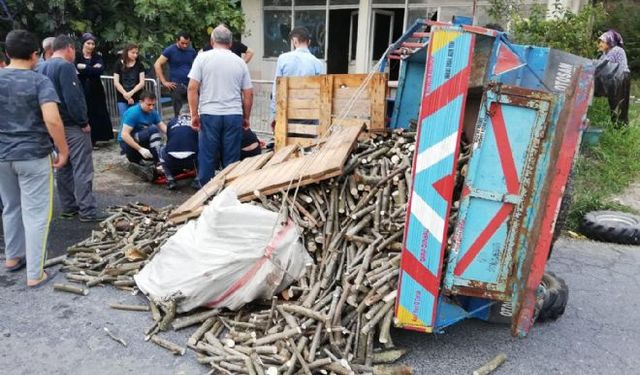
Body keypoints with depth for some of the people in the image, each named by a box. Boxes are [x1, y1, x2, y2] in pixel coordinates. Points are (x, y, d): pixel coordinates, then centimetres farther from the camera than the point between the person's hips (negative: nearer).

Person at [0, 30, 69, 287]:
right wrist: (63, 150, -13)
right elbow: (52, 120, -25)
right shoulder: (39, 81, -12)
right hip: (34, 156, -5)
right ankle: (35, 274, 5)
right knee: (35, 214, 1)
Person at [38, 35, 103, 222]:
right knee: (82, 169, -7)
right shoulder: (65, 66, -15)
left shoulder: (41, 68, 14)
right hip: (73, 126, -9)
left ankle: (68, 207, 19)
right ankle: (87, 210, -7)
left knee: (63, 168, 13)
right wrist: (84, 122, -14)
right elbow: (73, 98, -22)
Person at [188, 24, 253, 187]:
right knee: (232, 159, 7)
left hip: (209, 114, -1)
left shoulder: (202, 58, 2)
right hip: (234, 115, 2)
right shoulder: (240, 62, 8)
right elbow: (249, 93, 8)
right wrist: (246, 118, 17)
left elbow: (192, 88, -5)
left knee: (207, 157, 6)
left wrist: (194, 115, 0)